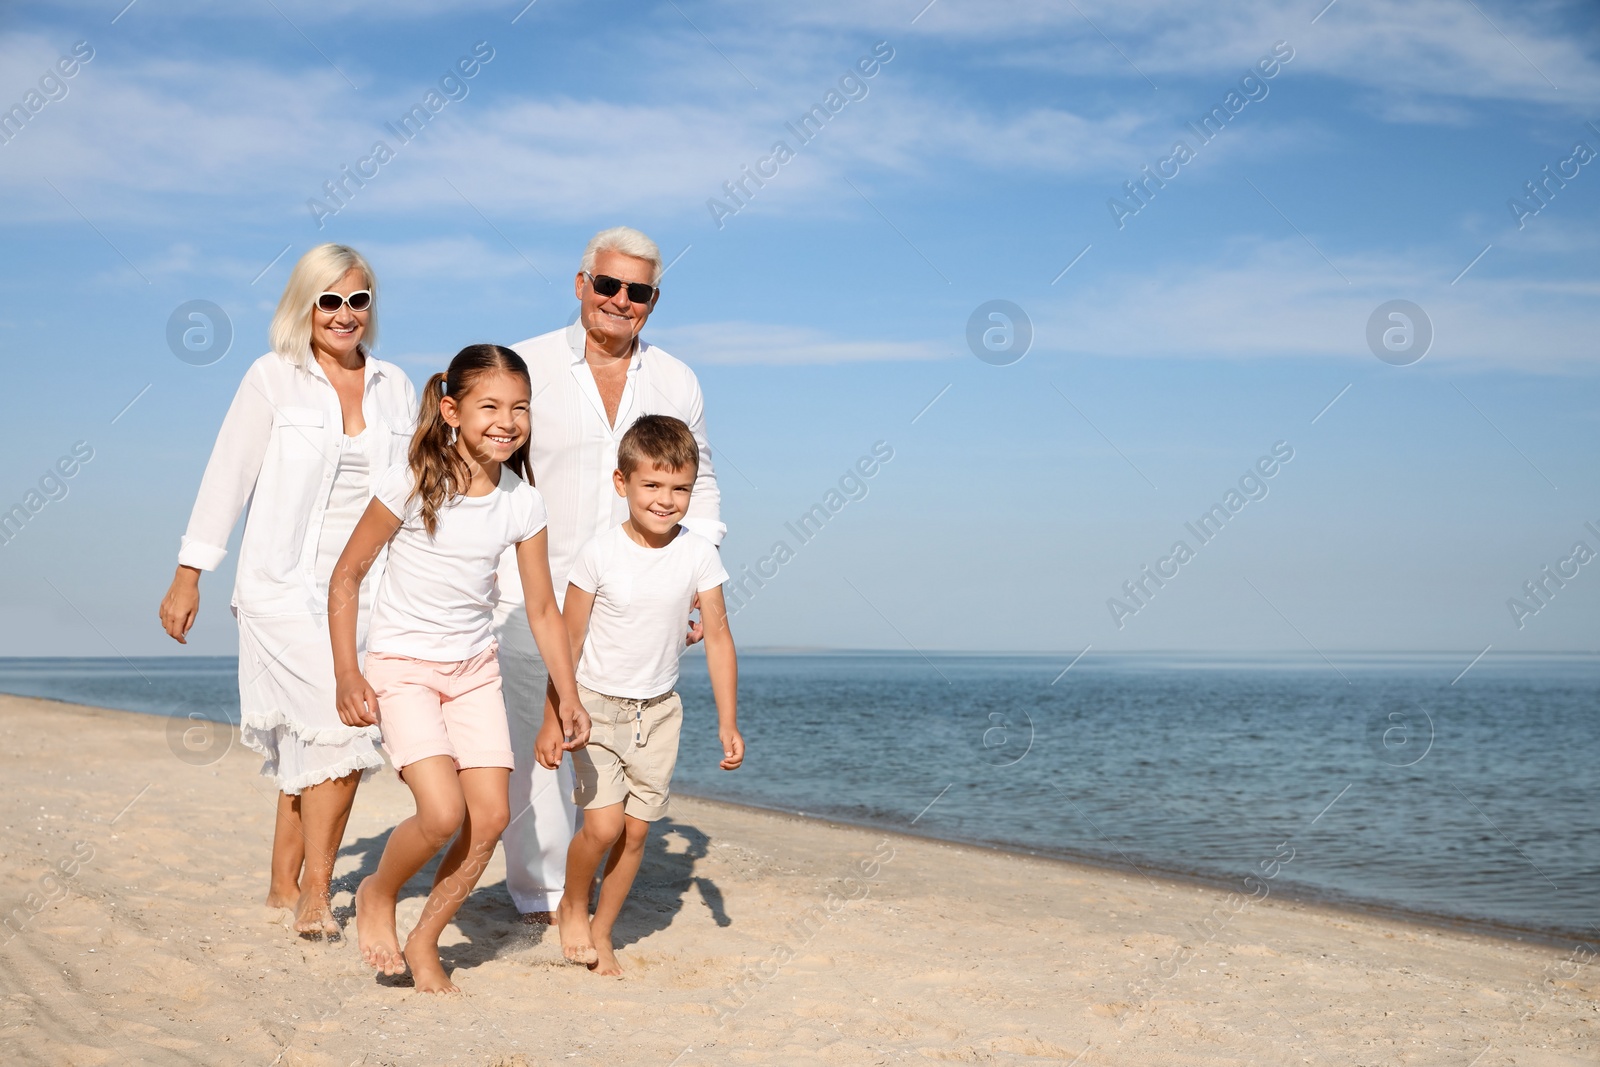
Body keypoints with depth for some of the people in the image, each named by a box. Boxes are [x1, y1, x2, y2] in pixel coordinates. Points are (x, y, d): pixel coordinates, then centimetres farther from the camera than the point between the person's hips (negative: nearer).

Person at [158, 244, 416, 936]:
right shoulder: (273, 379, -2)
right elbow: (227, 477, -1)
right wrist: (188, 576, -3)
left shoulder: (395, 387, 10)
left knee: (311, 745, 7)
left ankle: (286, 886, 19)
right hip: (284, 586, -4)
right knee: (344, 726, -16)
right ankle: (316, 891, -6)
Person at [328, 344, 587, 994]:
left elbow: (542, 608, 4)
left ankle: (425, 941, 17)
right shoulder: (411, 483, -15)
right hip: (402, 666, -5)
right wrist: (347, 674, -13)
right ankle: (378, 896, 12)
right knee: (443, 813, -19)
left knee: (491, 817, -4)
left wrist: (568, 697, 0)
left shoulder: (522, 503, -3)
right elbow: (346, 577, -8)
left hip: (474, 669, 5)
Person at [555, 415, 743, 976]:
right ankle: (572, 907, 16)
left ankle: (601, 931, 23)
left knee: (636, 829, 5)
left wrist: (727, 722, -3)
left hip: (658, 711, 3)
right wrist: (554, 717, -6)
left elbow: (718, 638, -2)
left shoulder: (698, 555, -8)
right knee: (604, 824, -12)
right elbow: (568, 639, -6)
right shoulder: (599, 555, -14)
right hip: (597, 706, -3)